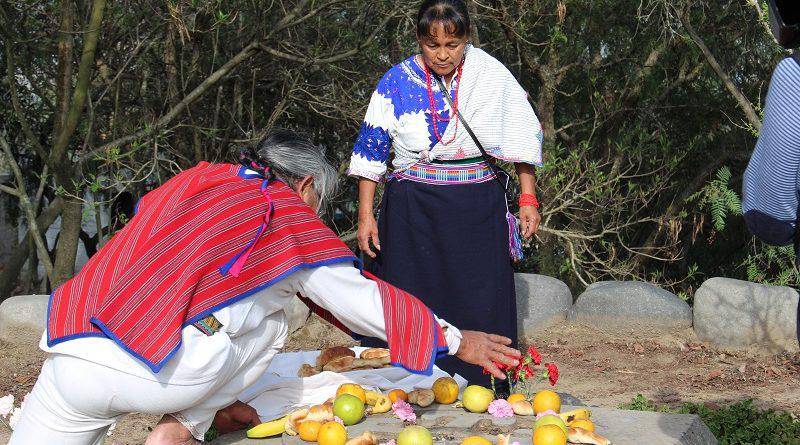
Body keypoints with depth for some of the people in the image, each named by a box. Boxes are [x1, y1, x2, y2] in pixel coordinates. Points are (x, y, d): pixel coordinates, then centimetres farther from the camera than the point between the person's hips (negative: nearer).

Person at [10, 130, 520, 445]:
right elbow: (367, 302, 17)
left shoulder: (196, 181, 26)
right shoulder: (288, 215, 10)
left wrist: (213, 400, 39)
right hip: (148, 375, -5)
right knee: (270, 322, 19)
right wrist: (457, 341, 28)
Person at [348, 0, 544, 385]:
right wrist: (365, 216, -2)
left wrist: (528, 198, 4)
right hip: (414, 213, 0)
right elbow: (370, 152, 3)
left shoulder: (492, 75, 0)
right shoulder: (397, 83, -2)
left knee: (482, 307, 1)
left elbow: (523, 137, 8)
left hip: (479, 209, 1)